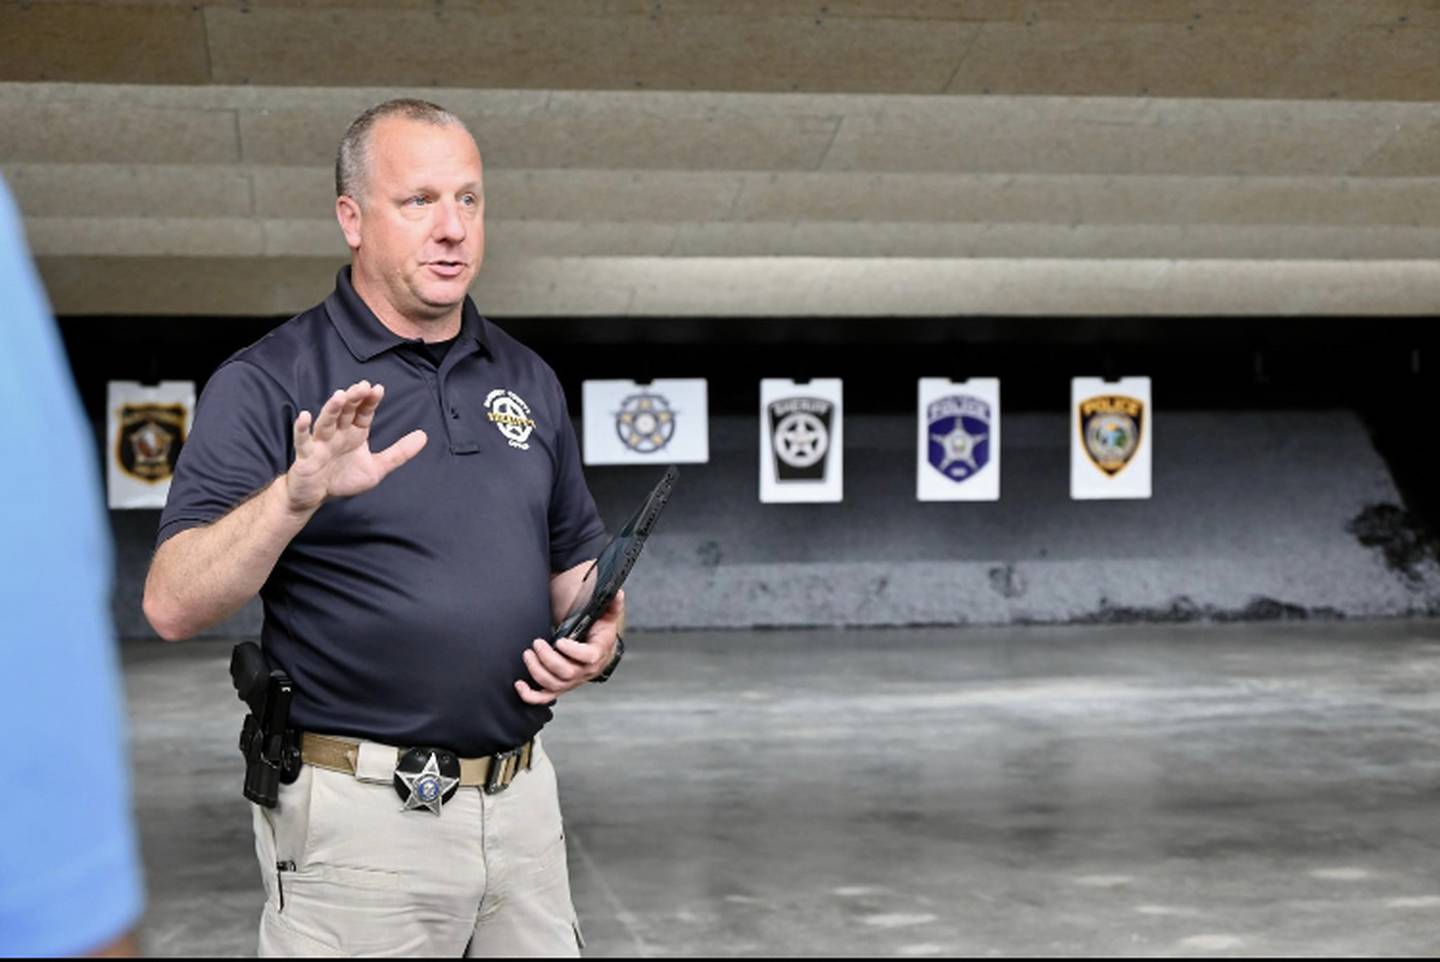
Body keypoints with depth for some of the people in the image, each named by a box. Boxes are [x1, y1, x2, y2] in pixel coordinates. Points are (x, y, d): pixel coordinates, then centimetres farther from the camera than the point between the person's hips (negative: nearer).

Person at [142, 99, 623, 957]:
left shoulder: (528, 381, 10)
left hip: (523, 801, 5)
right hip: (361, 814, -5)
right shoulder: (268, 384, -7)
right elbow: (174, 605, -16)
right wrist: (295, 496, -32)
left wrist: (598, 641, -2)